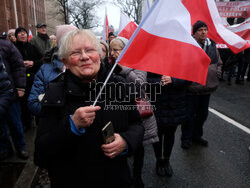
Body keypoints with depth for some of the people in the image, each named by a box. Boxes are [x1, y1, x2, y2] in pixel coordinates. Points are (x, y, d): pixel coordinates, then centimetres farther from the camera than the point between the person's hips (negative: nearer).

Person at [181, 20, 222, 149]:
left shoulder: (212, 45, 10)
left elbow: (219, 62, 23)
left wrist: (217, 73, 9)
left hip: (207, 87, 7)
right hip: (192, 87, -7)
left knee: (203, 113, 18)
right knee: (190, 114, 4)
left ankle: (197, 135, 37)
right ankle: (186, 138, 22)